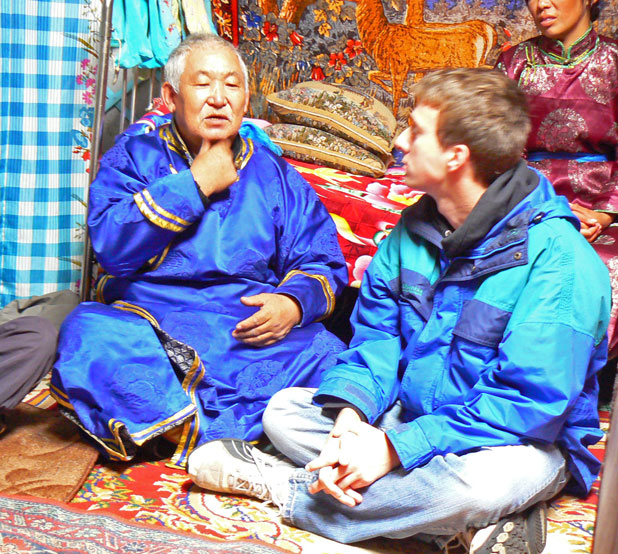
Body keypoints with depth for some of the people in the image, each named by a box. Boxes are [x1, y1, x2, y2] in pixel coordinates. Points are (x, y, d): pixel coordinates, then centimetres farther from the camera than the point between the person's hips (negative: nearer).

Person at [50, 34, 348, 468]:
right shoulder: (134, 156, 12)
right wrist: (196, 184, -5)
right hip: (149, 330, -1)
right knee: (89, 333, -33)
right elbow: (112, 246, -6)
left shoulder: (276, 174, 18)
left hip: (253, 332, 2)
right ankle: (235, 443, -31)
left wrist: (293, 303, -10)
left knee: (328, 359, -27)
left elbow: (323, 264, 13)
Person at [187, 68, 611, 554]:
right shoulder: (413, 231, 2)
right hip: (410, 416, 6)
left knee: (484, 479, -40)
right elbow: (375, 339, 2)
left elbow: (530, 401, -24)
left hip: (521, 441, -6)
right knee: (284, 410, -8)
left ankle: (289, 487, -17)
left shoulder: (558, 259, -21)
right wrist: (350, 415, -19)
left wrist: (396, 448, -28)